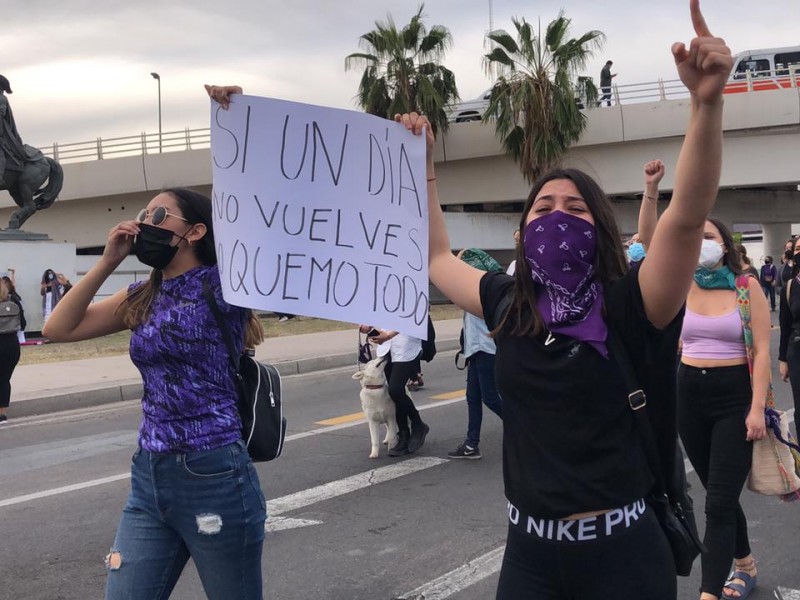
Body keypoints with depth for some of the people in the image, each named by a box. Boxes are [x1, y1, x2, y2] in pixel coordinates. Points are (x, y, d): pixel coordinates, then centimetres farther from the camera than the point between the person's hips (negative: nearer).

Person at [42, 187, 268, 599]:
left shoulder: (224, 285, -7)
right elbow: (59, 329, 10)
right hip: (149, 478, 7)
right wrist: (108, 261, 4)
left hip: (214, 477, -6)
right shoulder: (142, 298, 12)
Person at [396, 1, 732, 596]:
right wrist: (421, 167, 19)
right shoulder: (508, 304, 5)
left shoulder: (628, 307, -9)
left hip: (620, 551, -4)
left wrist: (707, 103, -36)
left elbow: (688, 216, -24)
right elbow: (436, 256, 21)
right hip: (529, 548, 4)